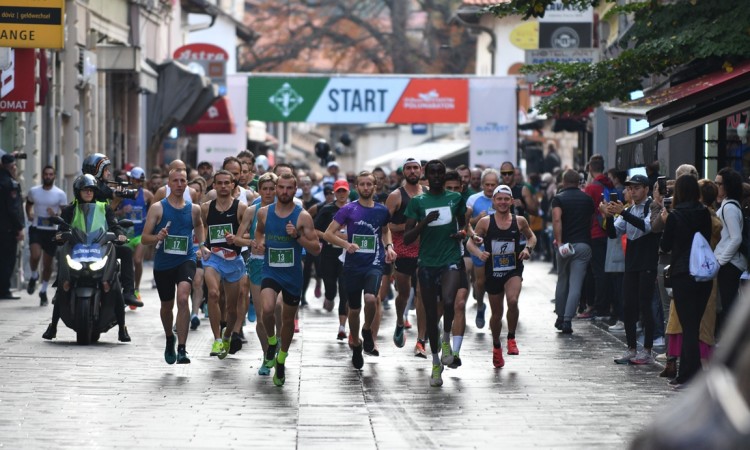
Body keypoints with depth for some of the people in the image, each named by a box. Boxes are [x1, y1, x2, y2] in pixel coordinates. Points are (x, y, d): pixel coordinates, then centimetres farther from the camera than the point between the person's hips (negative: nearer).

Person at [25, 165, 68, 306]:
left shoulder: (60, 194, -1)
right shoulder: (34, 191, 6)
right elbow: (28, 204, 25)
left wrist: (56, 216, -21)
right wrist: (29, 215, 8)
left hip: (52, 231, 0)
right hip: (36, 229, 0)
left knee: (47, 263, 6)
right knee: (35, 255, -22)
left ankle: (43, 290, 23)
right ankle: (34, 276, 9)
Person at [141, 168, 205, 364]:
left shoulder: (194, 209, 4)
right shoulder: (158, 208, -3)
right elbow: (144, 238, -5)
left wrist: (201, 245, 14)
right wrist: (157, 237, -25)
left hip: (185, 260, -1)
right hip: (163, 263, 1)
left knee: (183, 298, -25)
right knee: (167, 305, 16)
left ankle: (181, 349, -26)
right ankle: (170, 340, 46)